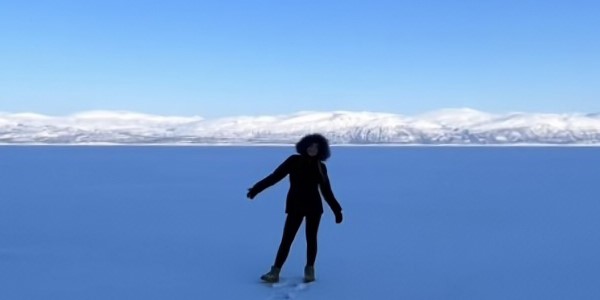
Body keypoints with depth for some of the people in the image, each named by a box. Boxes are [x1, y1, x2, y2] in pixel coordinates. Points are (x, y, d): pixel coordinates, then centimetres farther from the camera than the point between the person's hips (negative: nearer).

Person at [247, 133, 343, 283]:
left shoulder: (320, 167, 3)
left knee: (311, 239, 7)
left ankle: (309, 270, 20)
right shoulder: (294, 161, -3)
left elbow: (327, 191, 9)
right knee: (287, 239, -4)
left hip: (314, 207, 2)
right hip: (295, 206, -1)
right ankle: (275, 272, -2)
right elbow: (275, 176, -5)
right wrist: (257, 189, -10)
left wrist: (336, 210, 7)